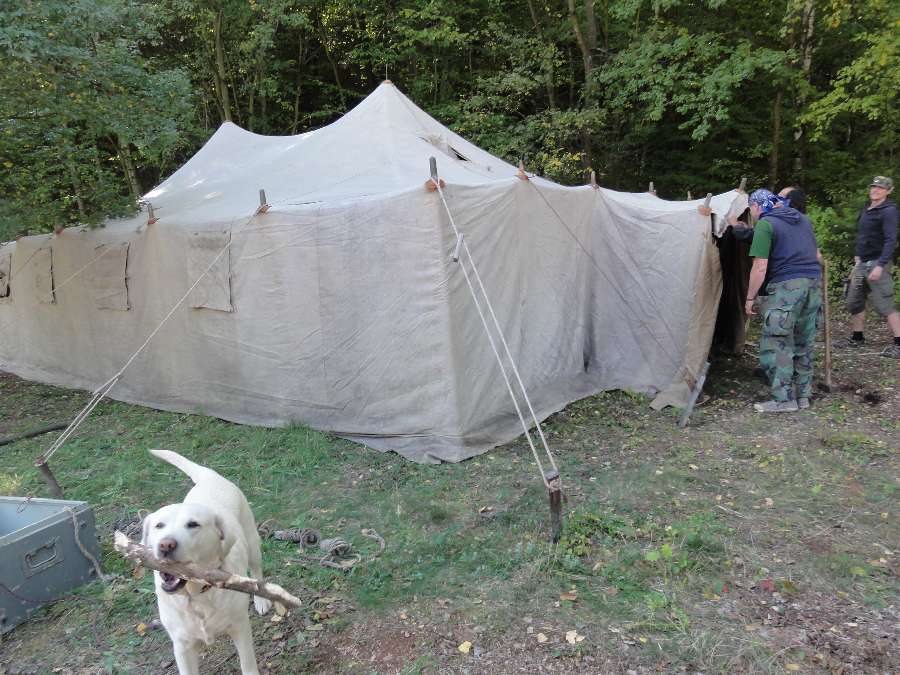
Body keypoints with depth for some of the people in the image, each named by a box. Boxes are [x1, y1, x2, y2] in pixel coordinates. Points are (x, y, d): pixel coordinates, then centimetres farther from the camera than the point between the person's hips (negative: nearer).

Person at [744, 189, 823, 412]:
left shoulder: (765, 225, -6)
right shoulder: (803, 219, 19)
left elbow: (760, 267, -12)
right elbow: (817, 255, 26)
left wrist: (750, 298, -5)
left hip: (786, 287, -8)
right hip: (814, 284, 8)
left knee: (775, 344, -3)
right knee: (804, 343, 14)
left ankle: (784, 399, -4)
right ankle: (803, 395, 22)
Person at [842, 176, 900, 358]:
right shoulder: (867, 209, 14)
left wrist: (880, 266, -24)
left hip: (877, 263, -8)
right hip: (862, 263, 8)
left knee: (885, 305, -10)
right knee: (854, 301, 13)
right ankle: (857, 338, 26)